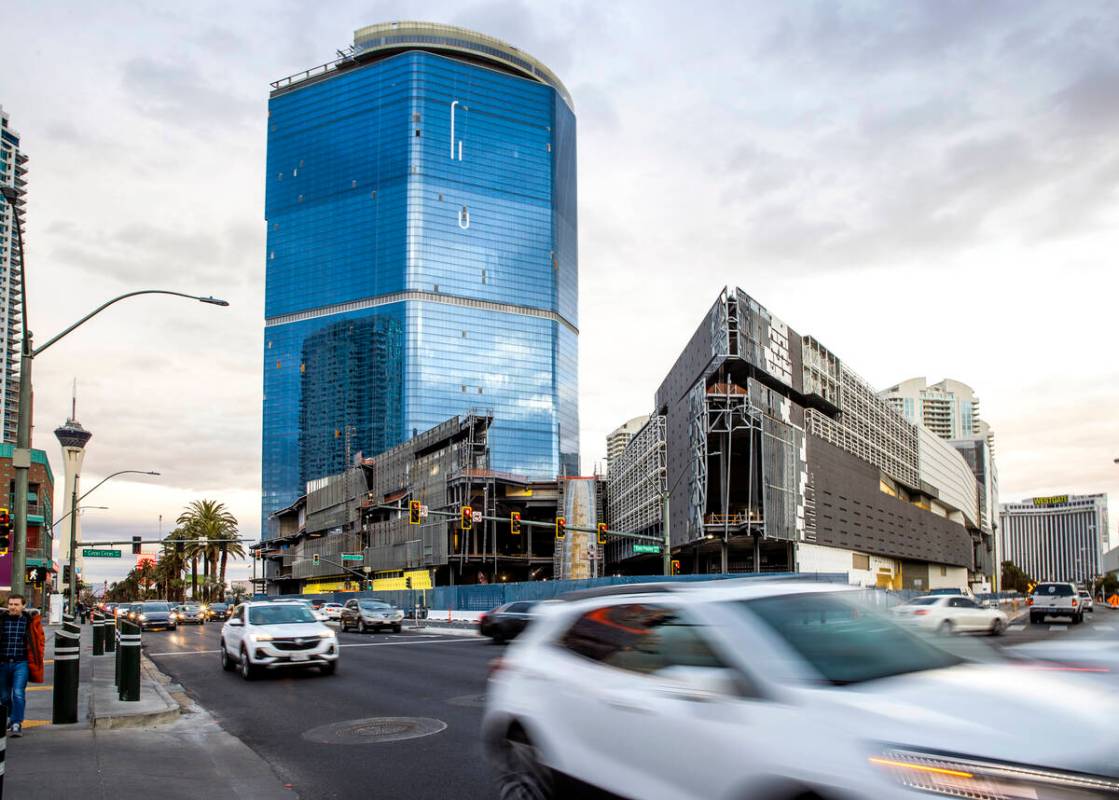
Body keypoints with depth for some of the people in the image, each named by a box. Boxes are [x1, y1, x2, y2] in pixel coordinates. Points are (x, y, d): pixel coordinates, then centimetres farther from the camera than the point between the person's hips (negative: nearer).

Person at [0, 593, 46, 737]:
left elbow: (40, 640, 5)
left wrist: (35, 660, 2)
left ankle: (17, 724, -7)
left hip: (21, 663, -3)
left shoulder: (31, 621, -2)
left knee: (18, 693, -13)